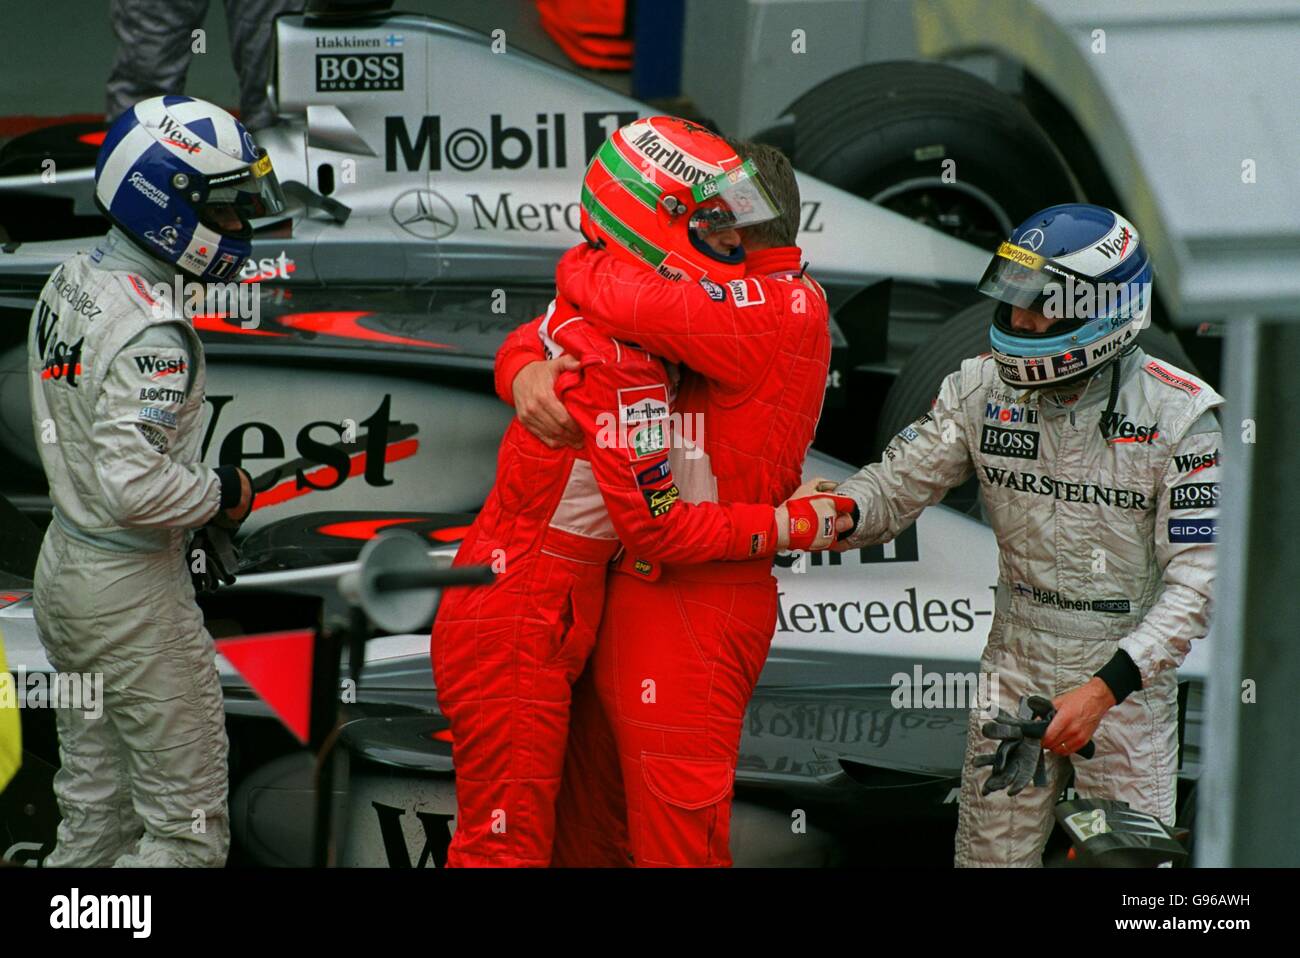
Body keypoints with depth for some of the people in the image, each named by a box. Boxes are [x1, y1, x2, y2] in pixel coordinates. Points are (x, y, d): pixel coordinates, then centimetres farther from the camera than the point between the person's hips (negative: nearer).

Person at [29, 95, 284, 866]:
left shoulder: (69, 284, 5)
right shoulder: (151, 330, -24)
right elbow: (134, 486, -31)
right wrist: (224, 491, -13)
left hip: (65, 565, 10)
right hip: (132, 591, -10)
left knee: (94, 820, 18)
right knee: (188, 831, -1)